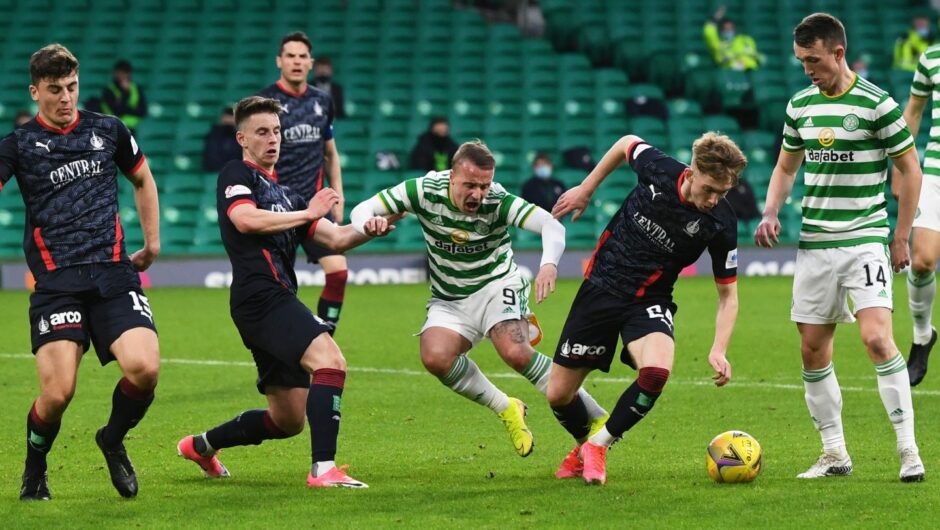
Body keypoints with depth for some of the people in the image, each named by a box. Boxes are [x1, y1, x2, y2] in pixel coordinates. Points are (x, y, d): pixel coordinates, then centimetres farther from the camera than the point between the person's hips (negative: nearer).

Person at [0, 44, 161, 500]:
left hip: (113, 273, 2)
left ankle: (113, 440, 14)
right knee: (57, 393, -16)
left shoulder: (108, 131, 12)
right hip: (55, 280, -2)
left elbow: (143, 180, 28)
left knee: (144, 368, -19)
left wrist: (152, 243, 24)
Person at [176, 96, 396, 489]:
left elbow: (335, 238, 19)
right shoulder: (237, 175, 5)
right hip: (261, 295, -9)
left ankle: (201, 445, 30)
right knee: (330, 360, -27)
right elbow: (246, 219, -15)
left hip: (278, 302, 9)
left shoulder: (286, 196, 27)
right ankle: (323, 469, -33)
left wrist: (368, 229, -2)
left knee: (287, 421, 12)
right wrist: (307, 213, -8)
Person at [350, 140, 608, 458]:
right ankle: (507, 410, -3)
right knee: (435, 357, -26)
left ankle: (596, 420, -15)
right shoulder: (424, 191, -15)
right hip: (449, 301, 3)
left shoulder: (498, 202, -22)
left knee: (516, 353, -29)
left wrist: (549, 264, -55)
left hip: (497, 285, -3)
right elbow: (362, 211, -11)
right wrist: (368, 224, -37)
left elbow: (550, 224, -34)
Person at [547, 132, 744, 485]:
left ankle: (598, 447, -9)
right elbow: (627, 144, 7)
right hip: (600, 286, 1)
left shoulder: (720, 225, -17)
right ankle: (583, 445, 35)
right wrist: (586, 189, 10)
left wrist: (719, 349, -20)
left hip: (648, 303, -1)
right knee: (558, 395, 1)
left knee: (656, 373, -32)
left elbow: (727, 295, -7)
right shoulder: (659, 169, -17)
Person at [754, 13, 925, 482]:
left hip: (866, 239, -6)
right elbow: (786, 167, 21)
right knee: (813, 349, 5)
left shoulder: (876, 104, -9)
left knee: (876, 337, -19)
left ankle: (908, 449, -12)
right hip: (815, 244, 6)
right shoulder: (800, 105, 8)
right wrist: (770, 213, 4)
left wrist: (901, 238, -3)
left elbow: (909, 169, -2)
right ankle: (834, 455, 16)